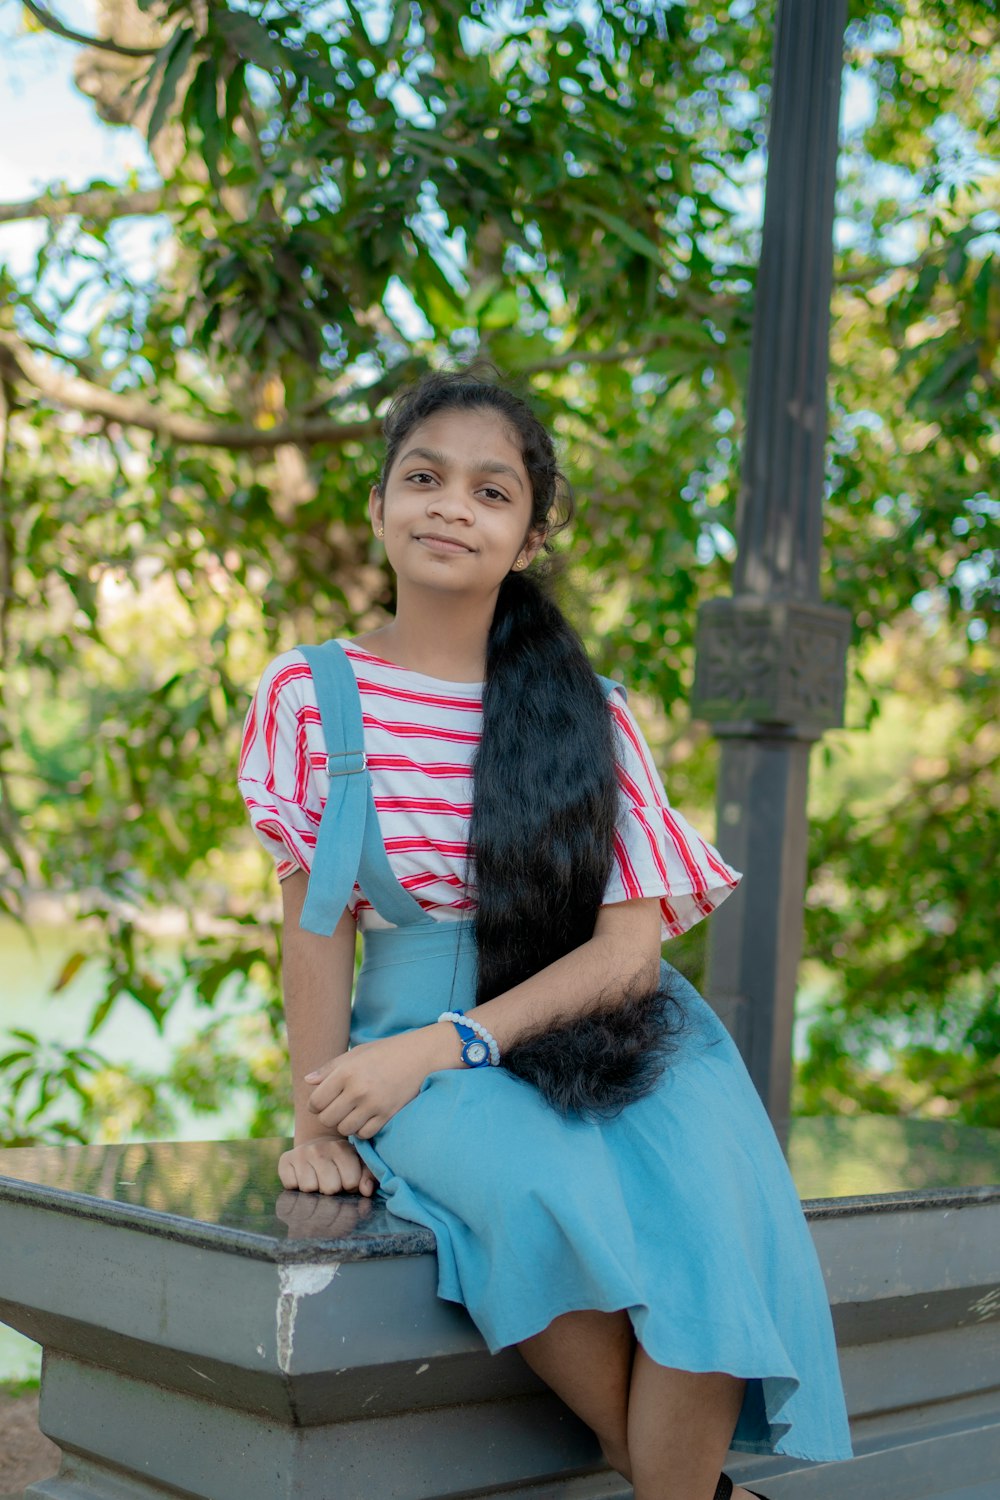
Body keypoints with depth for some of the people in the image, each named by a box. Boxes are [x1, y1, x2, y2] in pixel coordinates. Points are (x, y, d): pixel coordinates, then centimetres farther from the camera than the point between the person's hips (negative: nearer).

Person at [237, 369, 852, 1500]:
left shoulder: (592, 717, 0)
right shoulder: (312, 695, 0)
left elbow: (631, 947, -6)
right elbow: (314, 920, 0)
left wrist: (443, 1044, -18)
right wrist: (320, 1120, -9)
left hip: (600, 1032, 1)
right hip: (415, 1053, -1)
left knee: (704, 1205, -30)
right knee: (540, 1190, -33)